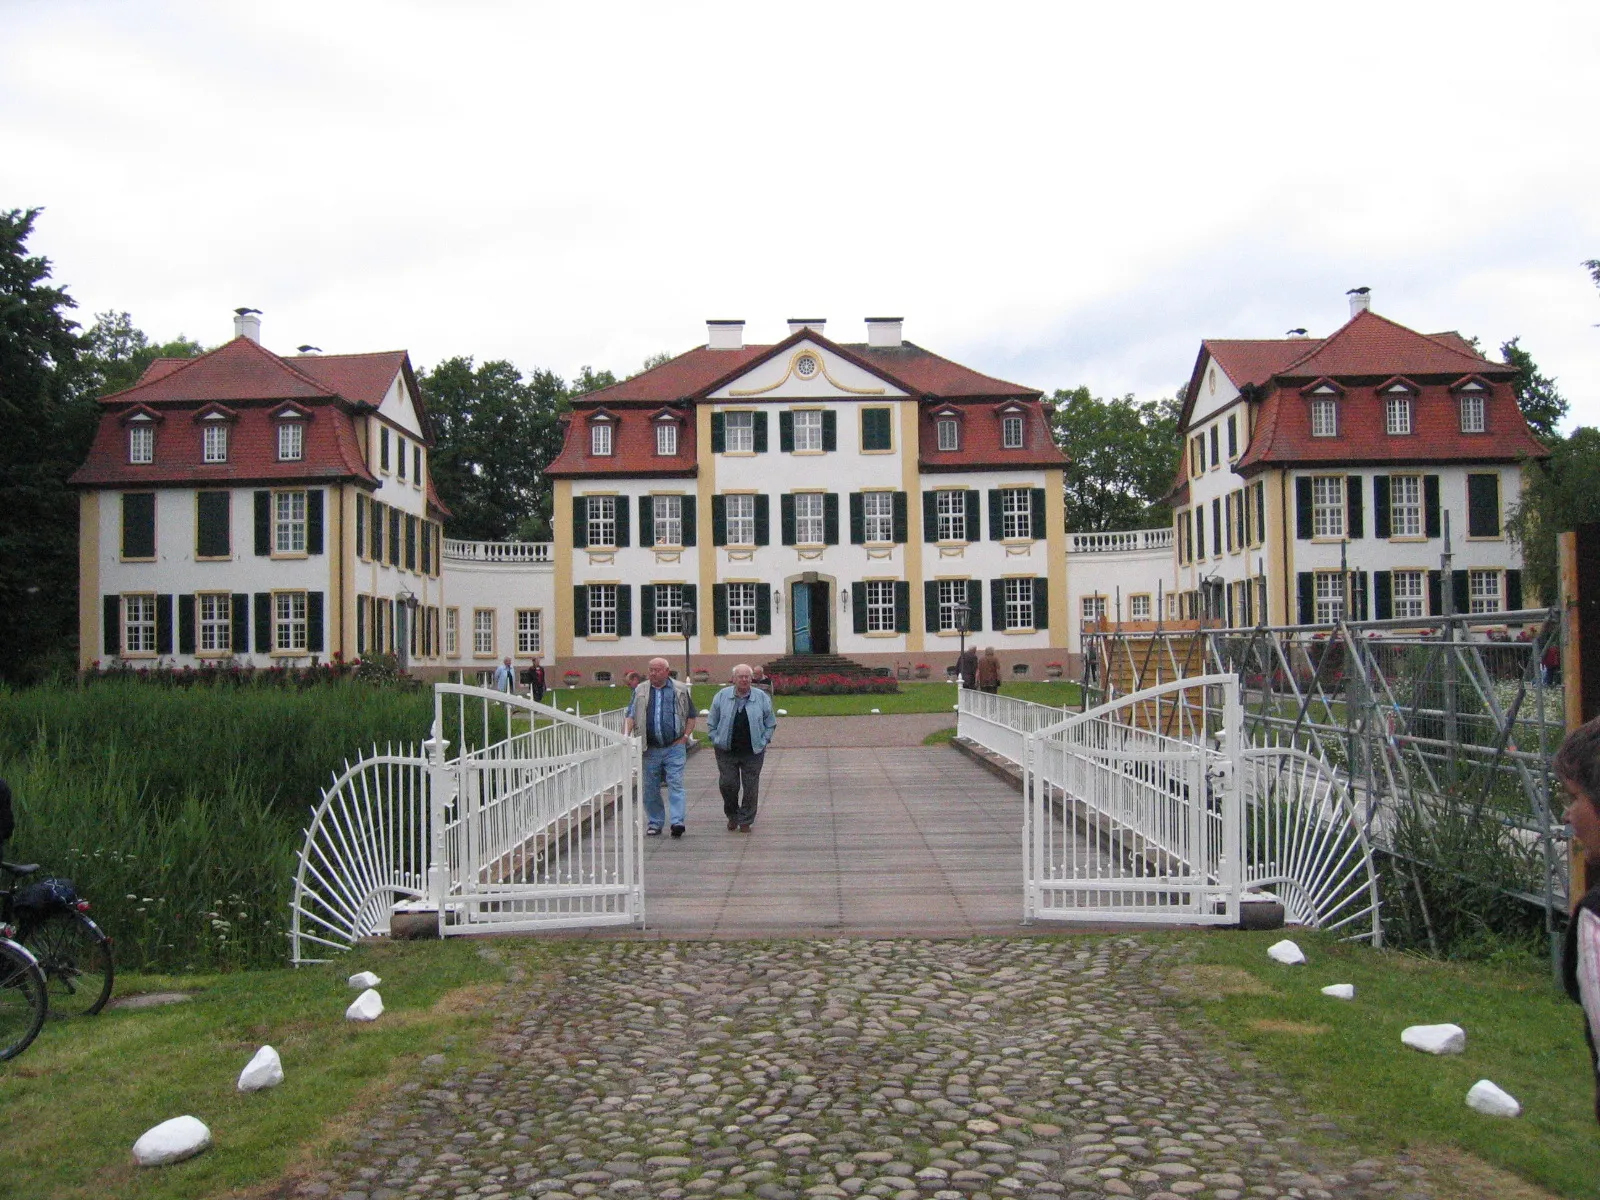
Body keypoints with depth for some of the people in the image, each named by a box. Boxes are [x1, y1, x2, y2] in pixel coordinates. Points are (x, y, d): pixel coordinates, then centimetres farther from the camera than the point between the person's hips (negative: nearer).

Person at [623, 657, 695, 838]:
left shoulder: (680, 690, 5)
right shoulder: (640, 691, 8)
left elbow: (691, 716, 10)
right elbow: (630, 716, 0)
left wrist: (685, 736, -2)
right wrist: (625, 736, -15)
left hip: (674, 748, -2)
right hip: (650, 749, 2)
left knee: (676, 784, -10)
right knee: (650, 788, 7)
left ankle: (678, 822, -14)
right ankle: (654, 823, 18)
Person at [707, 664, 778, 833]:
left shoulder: (762, 698, 1)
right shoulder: (721, 697, 1)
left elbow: (771, 723, 10)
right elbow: (712, 723, 9)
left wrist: (763, 741, 1)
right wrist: (717, 741, 0)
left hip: (753, 751, 0)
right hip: (726, 751, 0)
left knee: (751, 787, 2)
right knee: (727, 784, -1)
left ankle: (745, 821, 15)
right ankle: (732, 815, 23)